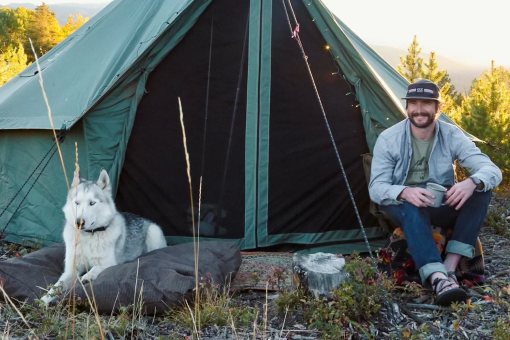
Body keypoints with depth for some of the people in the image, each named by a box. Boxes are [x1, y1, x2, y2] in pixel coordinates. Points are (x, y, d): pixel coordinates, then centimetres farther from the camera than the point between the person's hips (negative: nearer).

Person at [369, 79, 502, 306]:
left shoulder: (452, 135, -8)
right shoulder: (389, 139, -13)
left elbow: (492, 170, -16)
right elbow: (376, 188, -17)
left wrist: (472, 182, -42)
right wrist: (405, 192, -41)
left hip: (441, 207, 3)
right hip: (403, 207, -2)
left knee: (481, 189, -25)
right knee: (412, 207, -38)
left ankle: (449, 268, -30)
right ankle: (438, 279, -50)